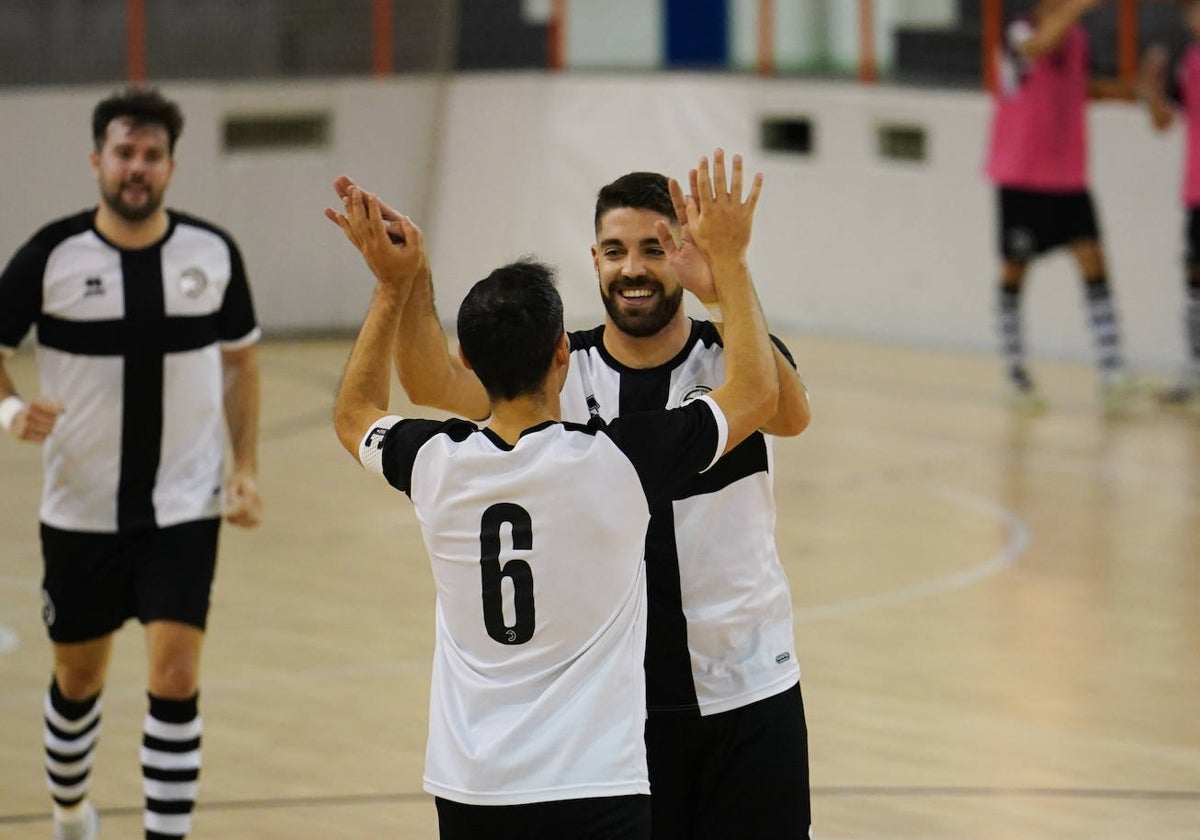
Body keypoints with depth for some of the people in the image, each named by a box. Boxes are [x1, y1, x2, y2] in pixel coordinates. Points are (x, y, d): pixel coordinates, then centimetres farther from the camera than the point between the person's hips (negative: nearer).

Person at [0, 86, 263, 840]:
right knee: (79, 677, 15)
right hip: (81, 512, 0)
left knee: (176, 679, -11)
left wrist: (247, 468, 3)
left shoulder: (213, 254, -3)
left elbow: (240, 360, 11)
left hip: (184, 509, 0)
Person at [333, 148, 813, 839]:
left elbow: (789, 414, -31)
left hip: (746, 696, -1)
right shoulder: (561, 373, -3)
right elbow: (436, 385, -19)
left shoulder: (730, 358, -8)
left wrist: (722, 290, -46)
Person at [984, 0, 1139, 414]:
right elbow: (1039, 48, -38)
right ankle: (1015, 371, 18)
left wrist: (1130, 90, 12)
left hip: (1069, 178, 5)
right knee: (1015, 269, 4)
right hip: (1021, 177, -5)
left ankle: (1113, 375, -12)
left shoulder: (1076, 37, 7)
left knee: (1092, 261, -6)